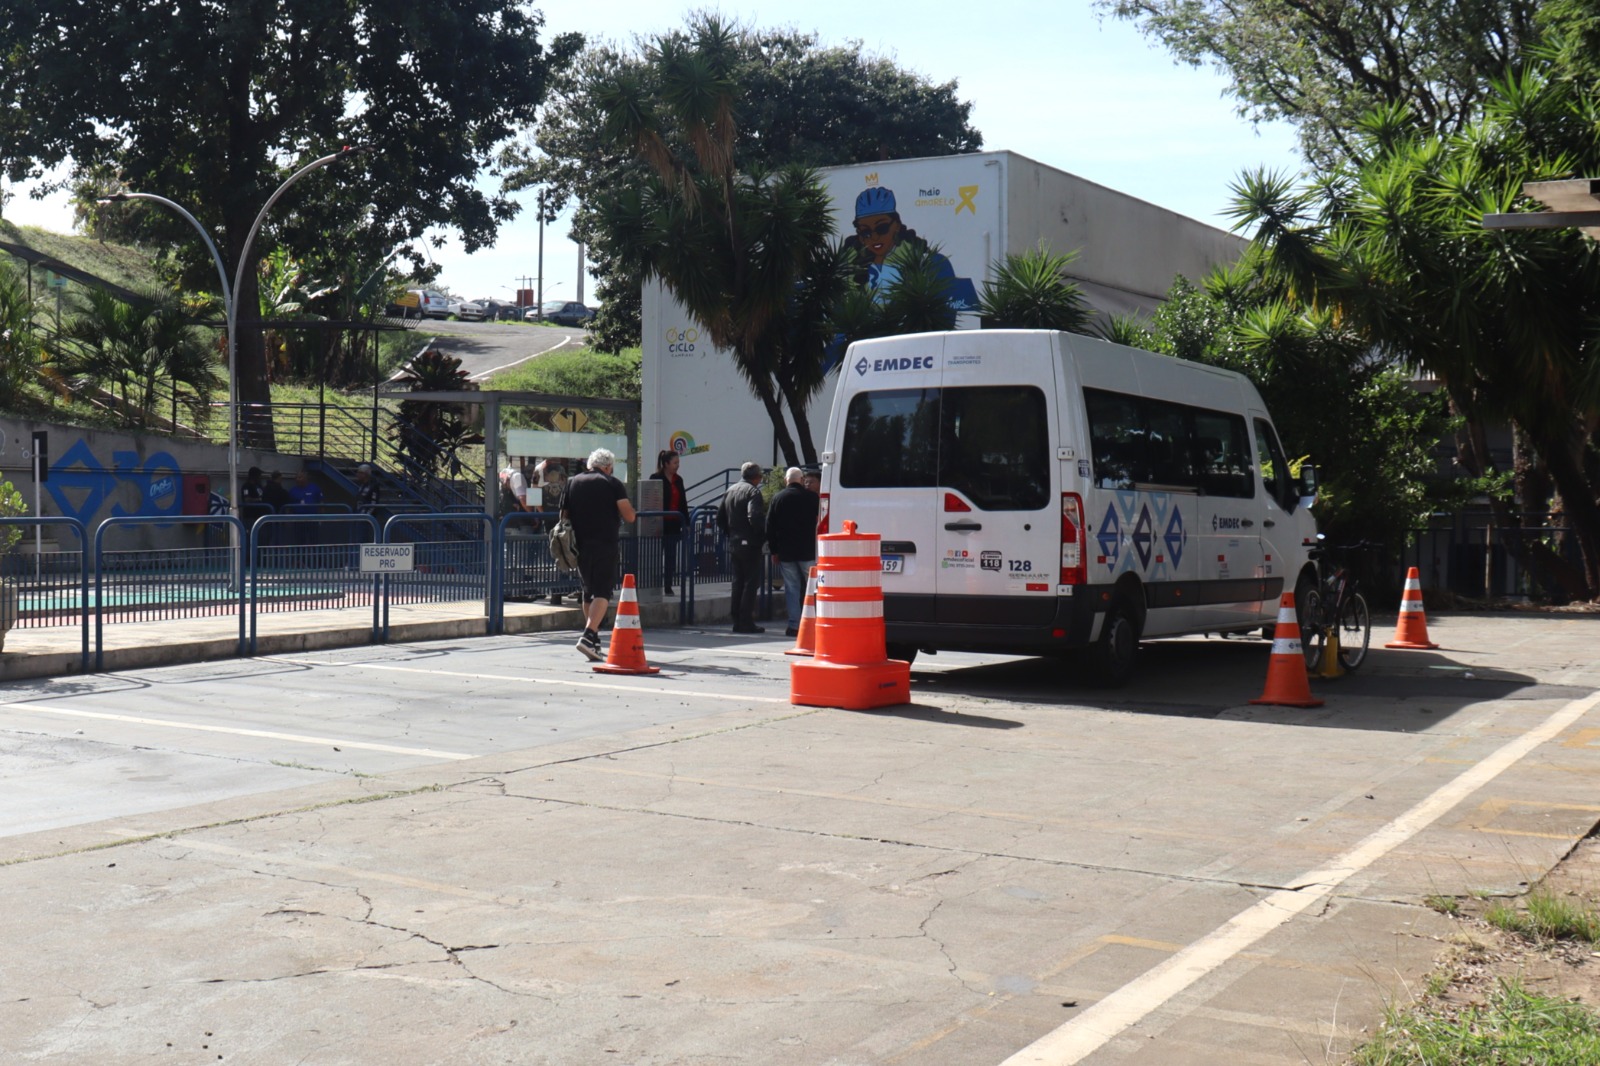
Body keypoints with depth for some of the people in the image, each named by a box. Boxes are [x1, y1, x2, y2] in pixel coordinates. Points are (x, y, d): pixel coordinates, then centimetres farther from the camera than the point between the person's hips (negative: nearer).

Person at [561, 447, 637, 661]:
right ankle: (588, 636, -25)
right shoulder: (612, 484, -2)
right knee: (602, 592, -8)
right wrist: (631, 510, 15)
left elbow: (564, 515, 12)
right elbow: (629, 516, -6)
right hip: (604, 546, -5)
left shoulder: (572, 483, 11)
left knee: (588, 592, 18)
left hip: (580, 545, 5)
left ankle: (593, 638, 25)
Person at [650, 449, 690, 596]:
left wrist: (686, 523, 11)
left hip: (674, 525, 6)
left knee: (671, 557, 6)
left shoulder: (678, 480, 12)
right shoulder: (656, 478, -6)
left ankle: (668, 587, 12)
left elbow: (683, 503, 15)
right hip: (660, 524, -6)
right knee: (657, 556, -3)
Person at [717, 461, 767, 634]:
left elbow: (720, 519, 14)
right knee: (751, 582, -3)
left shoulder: (730, 491, 12)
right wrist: (763, 534, -9)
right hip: (750, 545, -7)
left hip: (733, 544, 7)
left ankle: (737, 622, 15)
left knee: (738, 582, 13)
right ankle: (746, 622, -6)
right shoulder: (753, 492, -11)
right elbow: (755, 518, -23)